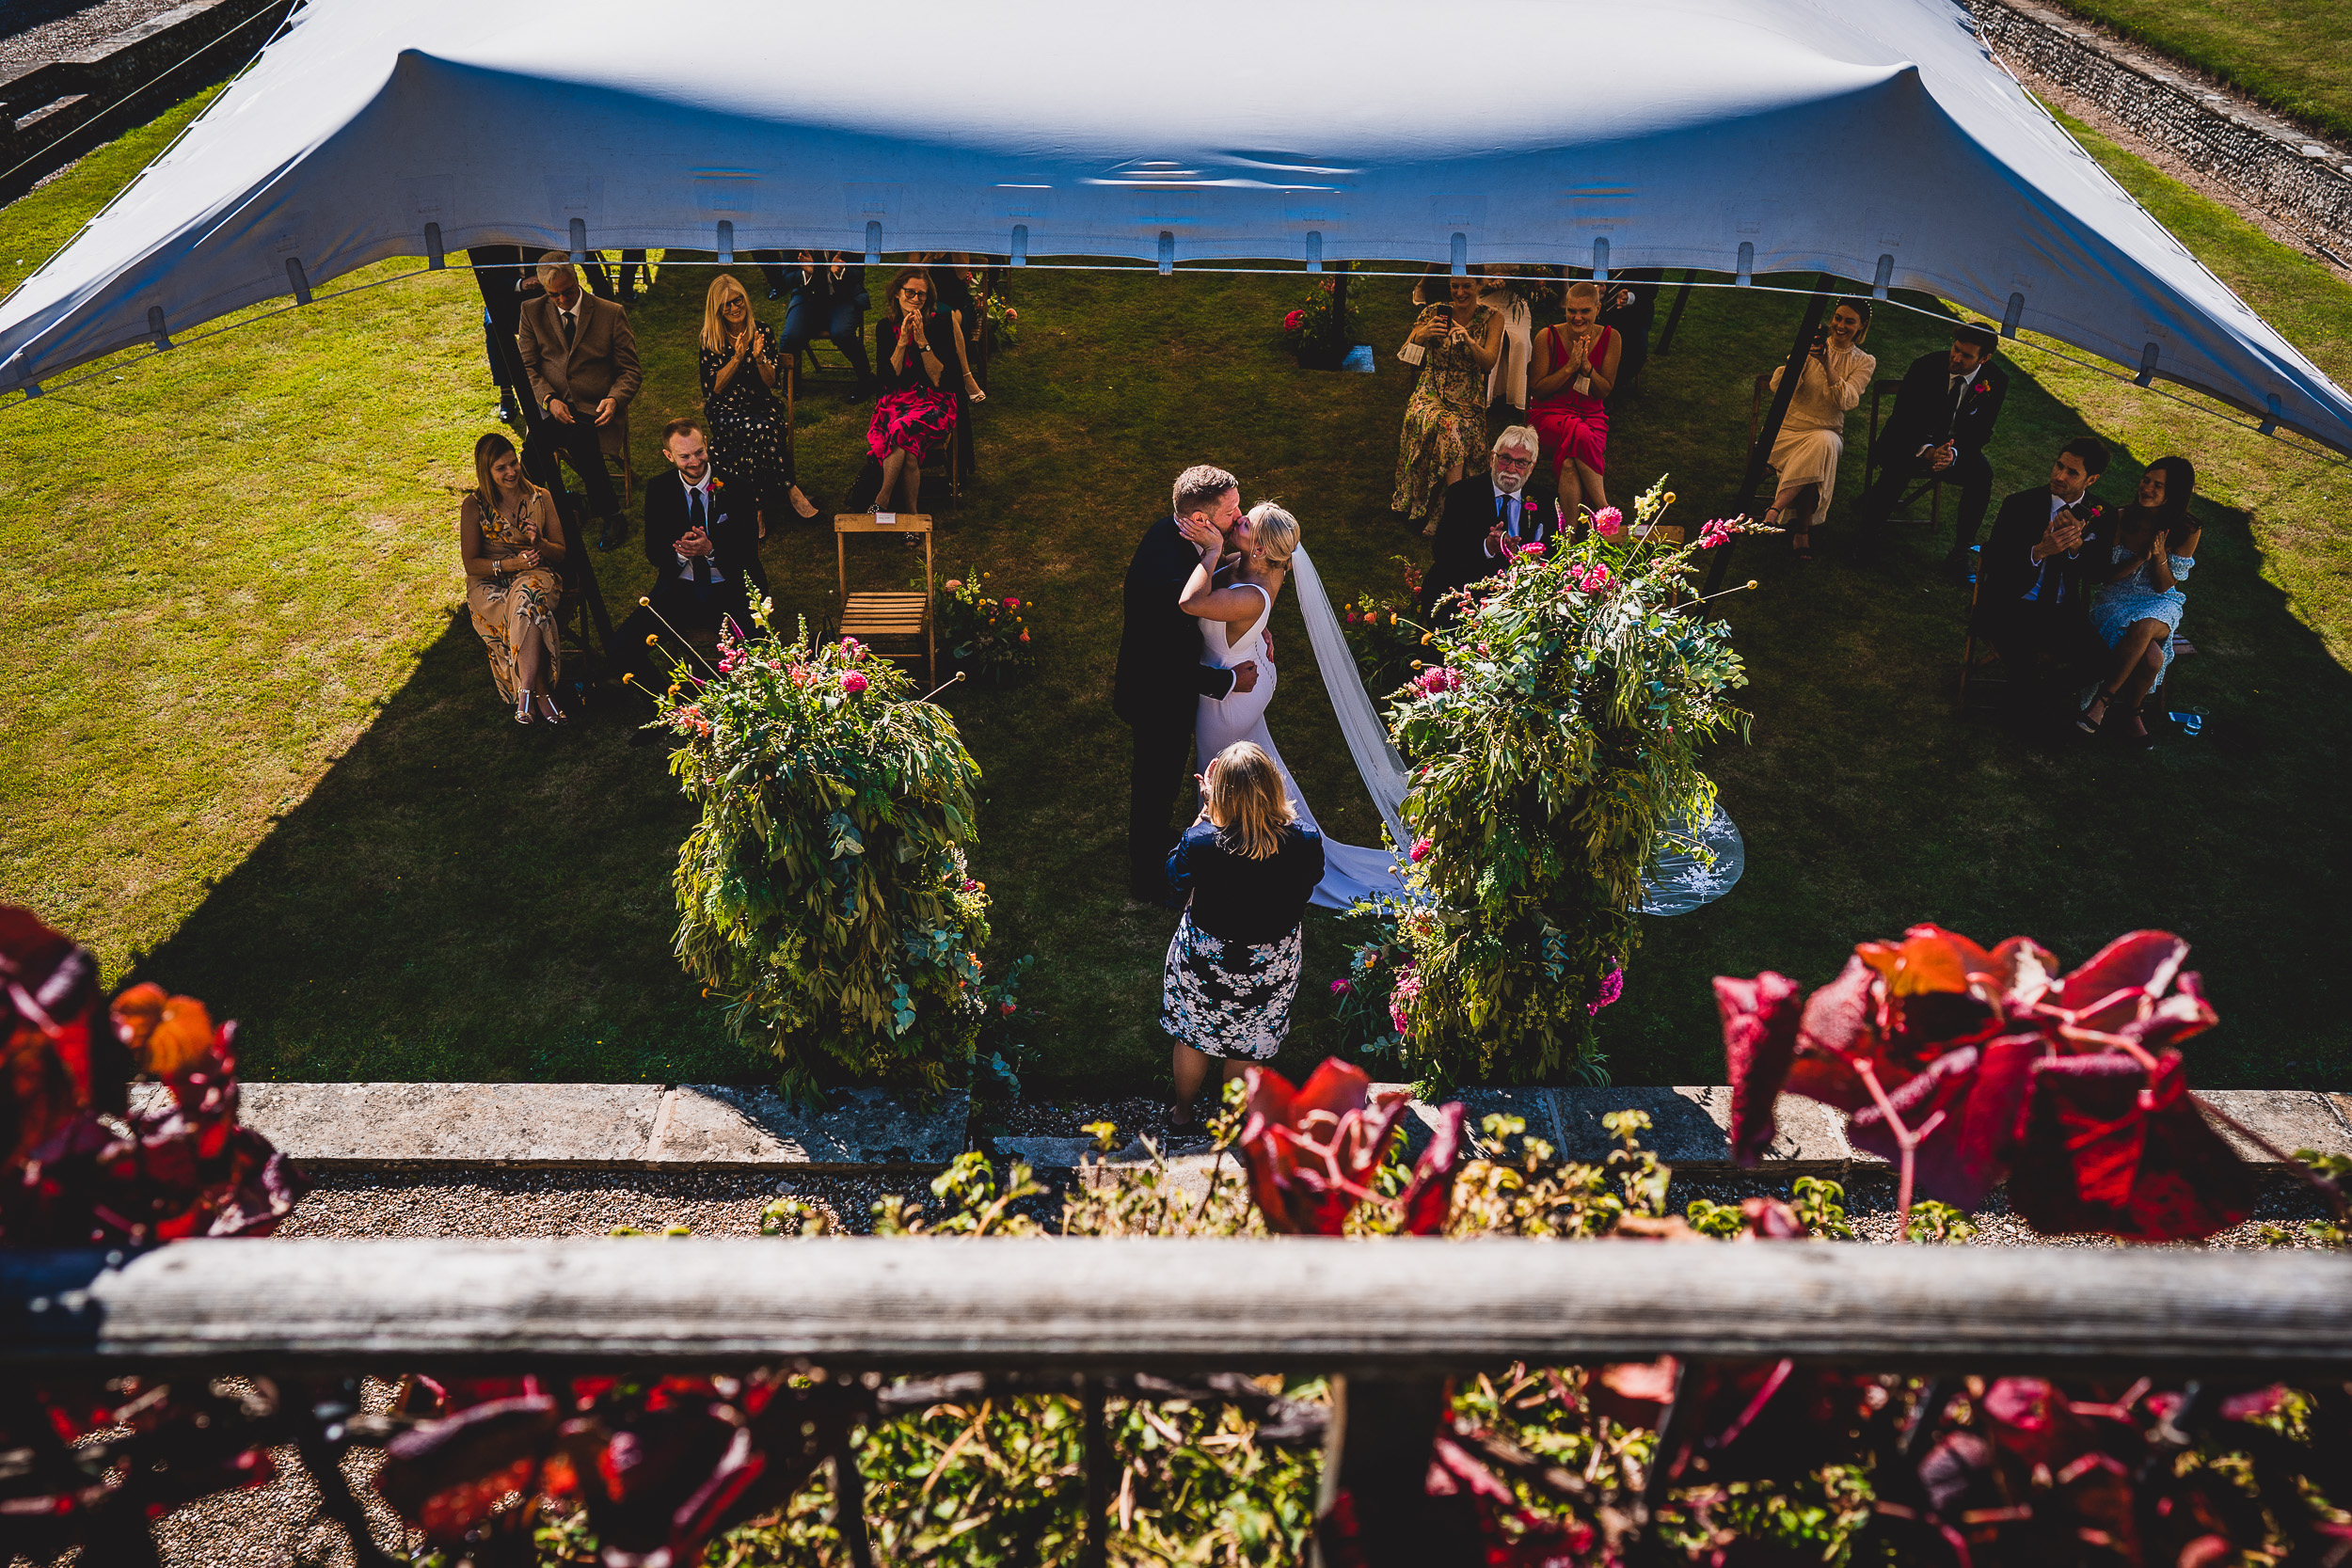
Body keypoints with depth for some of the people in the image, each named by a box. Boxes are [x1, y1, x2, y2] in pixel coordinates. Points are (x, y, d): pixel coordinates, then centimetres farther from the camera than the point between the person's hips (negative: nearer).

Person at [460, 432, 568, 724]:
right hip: (490, 582, -1)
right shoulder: (474, 505, 1)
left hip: (537, 575, 1)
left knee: (527, 594, -38)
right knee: (531, 611, -36)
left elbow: (561, 553, 7)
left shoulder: (541, 499, 7)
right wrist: (510, 563, -17)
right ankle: (542, 692, -32)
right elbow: (471, 563, -1)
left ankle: (526, 690, -37)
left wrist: (540, 543, -15)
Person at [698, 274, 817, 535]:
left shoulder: (762, 332, 6)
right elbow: (713, 388, -4)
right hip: (725, 410, -2)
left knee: (764, 433, -34)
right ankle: (790, 492, -22)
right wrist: (737, 358, -14)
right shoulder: (710, 339, 0)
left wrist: (759, 358, -14)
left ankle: (760, 508, -24)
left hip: (759, 405, 2)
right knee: (764, 431, -34)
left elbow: (772, 382, 5)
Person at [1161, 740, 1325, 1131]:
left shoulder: (1201, 842, -33)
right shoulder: (1306, 841, -28)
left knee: (1194, 1035, 27)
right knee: (1248, 1042, 27)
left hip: (1204, 957, -1)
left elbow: (1177, 877, -8)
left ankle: (1182, 1113, 49)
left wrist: (1206, 811, -9)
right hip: (1273, 963, 1)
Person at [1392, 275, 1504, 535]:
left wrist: (1470, 342, -27)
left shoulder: (1491, 318, 4)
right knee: (1450, 426, -33)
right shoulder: (1434, 313, 5)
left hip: (1468, 403, 0)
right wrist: (1421, 336, -19)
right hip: (1430, 396, 0)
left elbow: (1488, 364, -8)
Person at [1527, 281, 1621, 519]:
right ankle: (1603, 508, -31)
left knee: (1570, 463, -35)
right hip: (1549, 413, -1)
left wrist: (1587, 367, -14)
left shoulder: (1610, 338, 3)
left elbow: (1605, 391, 5)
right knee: (1580, 434, -38)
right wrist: (1570, 367, -15)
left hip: (1591, 414, 1)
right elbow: (1537, 389, -3)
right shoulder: (1548, 337, -4)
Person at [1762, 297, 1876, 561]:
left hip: (1827, 433, 0)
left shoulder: (1864, 363, 6)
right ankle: (1802, 530, -28)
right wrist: (1800, 356, -23)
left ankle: (1777, 507, -36)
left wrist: (1827, 364, -23)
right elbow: (1778, 386, -7)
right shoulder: (1813, 346, 6)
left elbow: (1846, 402, -13)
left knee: (1823, 443, -38)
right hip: (1790, 428, 0)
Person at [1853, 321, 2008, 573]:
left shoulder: (1996, 381, -10)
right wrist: (1926, 450, -33)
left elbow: (1981, 432, -7)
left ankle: (1960, 553, -18)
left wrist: (1953, 453, -30)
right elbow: (1903, 418, -15)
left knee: (1982, 474, -27)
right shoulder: (1925, 367, -16)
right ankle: (1868, 533, -19)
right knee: (1898, 466, -36)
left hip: (1958, 448, 3)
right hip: (1913, 442, -2)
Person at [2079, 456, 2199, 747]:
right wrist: (2139, 559, -20)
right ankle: (2132, 712, -9)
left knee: (2143, 627, -40)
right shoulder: (2122, 519, -6)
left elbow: (2164, 586, -3)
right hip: (2117, 601, 0)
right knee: (2152, 657, -33)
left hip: (2159, 605, 1)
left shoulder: (2187, 532, -5)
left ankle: (2104, 699, -26)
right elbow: (2104, 576, -3)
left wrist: (2160, 556, -22)